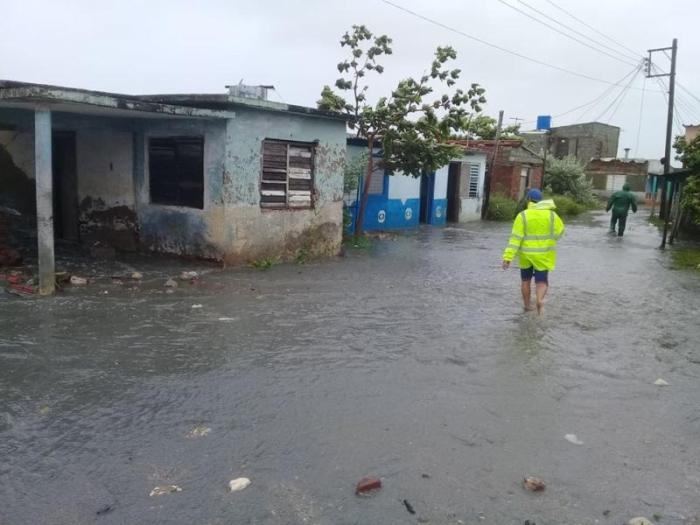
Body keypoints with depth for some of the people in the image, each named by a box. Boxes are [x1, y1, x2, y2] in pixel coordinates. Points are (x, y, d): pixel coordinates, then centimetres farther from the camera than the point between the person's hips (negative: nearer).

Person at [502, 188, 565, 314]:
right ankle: (540, 299, -23)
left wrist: (508, 257, -16)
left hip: (526, 254, 0)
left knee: (526, 280, 19)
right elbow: (560, 231, 3)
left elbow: (515, 238, -16)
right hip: (543, 255, 0)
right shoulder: (551, 214, -5)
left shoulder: (523, 216, -11)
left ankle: (527, 305, 27)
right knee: (542, 281, 5)